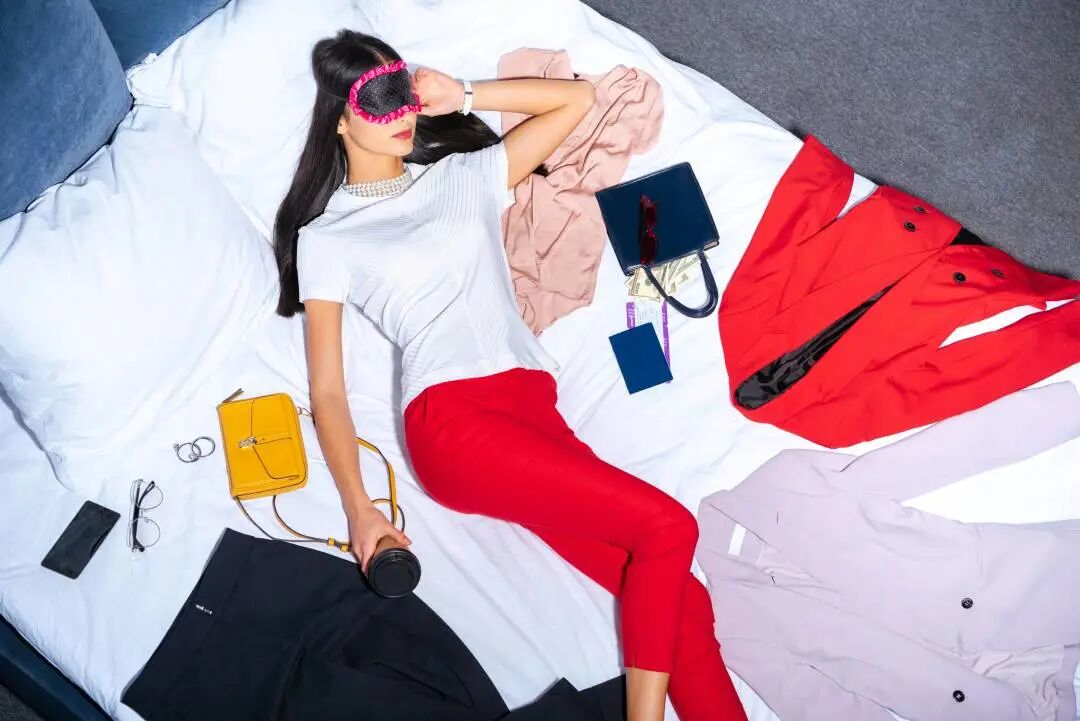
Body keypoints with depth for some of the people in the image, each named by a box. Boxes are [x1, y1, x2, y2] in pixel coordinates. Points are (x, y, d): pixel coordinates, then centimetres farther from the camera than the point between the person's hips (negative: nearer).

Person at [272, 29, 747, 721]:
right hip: (453, 416, -5)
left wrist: (463, 96, 15)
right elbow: (327, 389, 6)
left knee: (682, 604, -10)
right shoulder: (326, 237, 12)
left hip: (535, 408, 5)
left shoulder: (463, 175, 24)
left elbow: (575, 97, 24)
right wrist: (359, 510, -5)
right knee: (667, 526, -21)